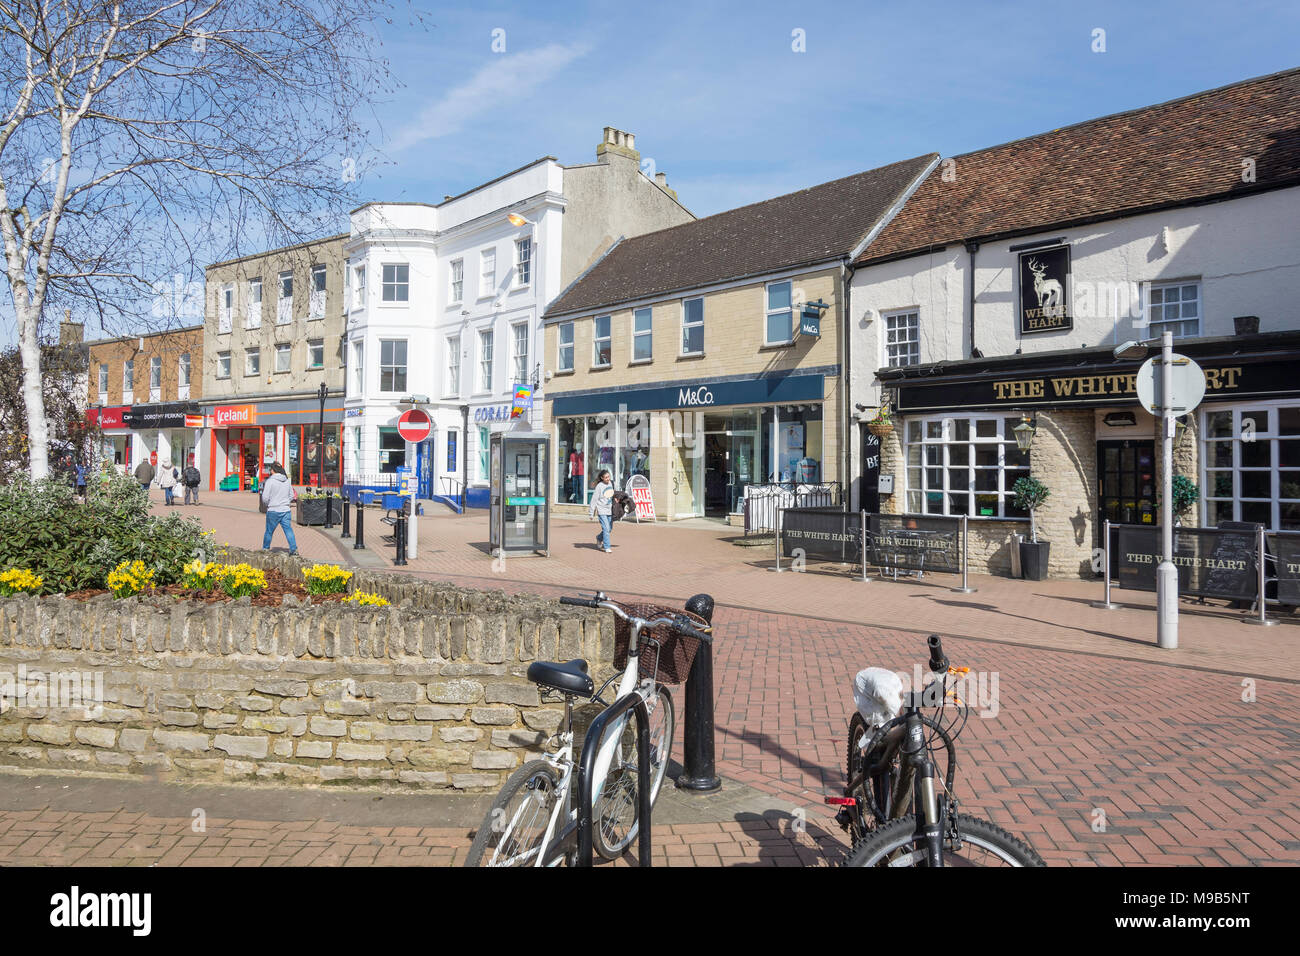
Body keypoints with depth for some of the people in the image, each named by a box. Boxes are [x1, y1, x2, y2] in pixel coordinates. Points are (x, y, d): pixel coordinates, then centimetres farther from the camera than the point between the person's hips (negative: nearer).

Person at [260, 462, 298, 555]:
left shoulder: (270, 481, -10)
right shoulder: (287, 481, 6)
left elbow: (265, 497, -9)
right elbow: (291, 496, 13)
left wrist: (266, 505, 9)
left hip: (273, 511, -4)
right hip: (285, 510, 4)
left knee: (269, 531, 11)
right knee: (289, 530, 3)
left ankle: (265, 548, 24)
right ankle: (294, 549, -3)